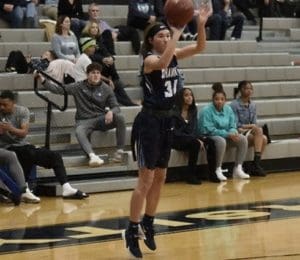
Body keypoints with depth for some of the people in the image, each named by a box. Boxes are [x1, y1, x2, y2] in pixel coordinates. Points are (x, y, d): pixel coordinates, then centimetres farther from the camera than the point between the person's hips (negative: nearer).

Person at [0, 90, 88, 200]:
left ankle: (67, 188, -16)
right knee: (29, 154, -36)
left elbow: (24, 132, -10)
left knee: (55, 156, -9)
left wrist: (11, 129, -31)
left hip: (22, 145, 4)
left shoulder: (22, 111, 1)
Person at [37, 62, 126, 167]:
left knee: (119, 117, -27)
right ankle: (92, 156, -56)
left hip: (102, 119, 2)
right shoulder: (79, 87, 3)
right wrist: (43, 80, -11)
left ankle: (120, 150, -20)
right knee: (79, 131, -37)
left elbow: (115, 106, 6)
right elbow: (58, 89, 1)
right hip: (85, 121, -2)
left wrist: (111, 112, -19)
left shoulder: (106, 89, 6)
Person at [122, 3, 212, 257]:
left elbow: (200, 48, -1)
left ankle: (148, 223, 27)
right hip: (149, 122, -8)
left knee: (160, 178, 14)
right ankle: (132, 231, -2)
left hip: (166, 121, 8)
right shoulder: (150, 59, -15)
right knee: (146, 180, -8)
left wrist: (201, 24, -18)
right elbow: (162, 63, -38)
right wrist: (177, 32, -41)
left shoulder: (173, 55, 7)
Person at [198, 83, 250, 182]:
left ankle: (238, 168, -7)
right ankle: (218, 170, -28)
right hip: (209, 137, -7)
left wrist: (233, 133, -19)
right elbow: (208, 130, -20)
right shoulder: (206, 110, -14)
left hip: (225, 136, 7)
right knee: (221, 140, -37)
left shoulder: (228, 109, 5)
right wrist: (228, 134, -23)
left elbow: (232, 127, 7)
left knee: (243, 139, -12)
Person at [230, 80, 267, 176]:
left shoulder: (252, 105, 12)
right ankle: (257, 164, -30)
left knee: (264, 138, -24)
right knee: (258, 130, -28)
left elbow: (254, 123, 12)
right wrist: (250, 126, -16)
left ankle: (256, 165, -19)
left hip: (250, 133, 6)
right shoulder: (234, 105, -7)